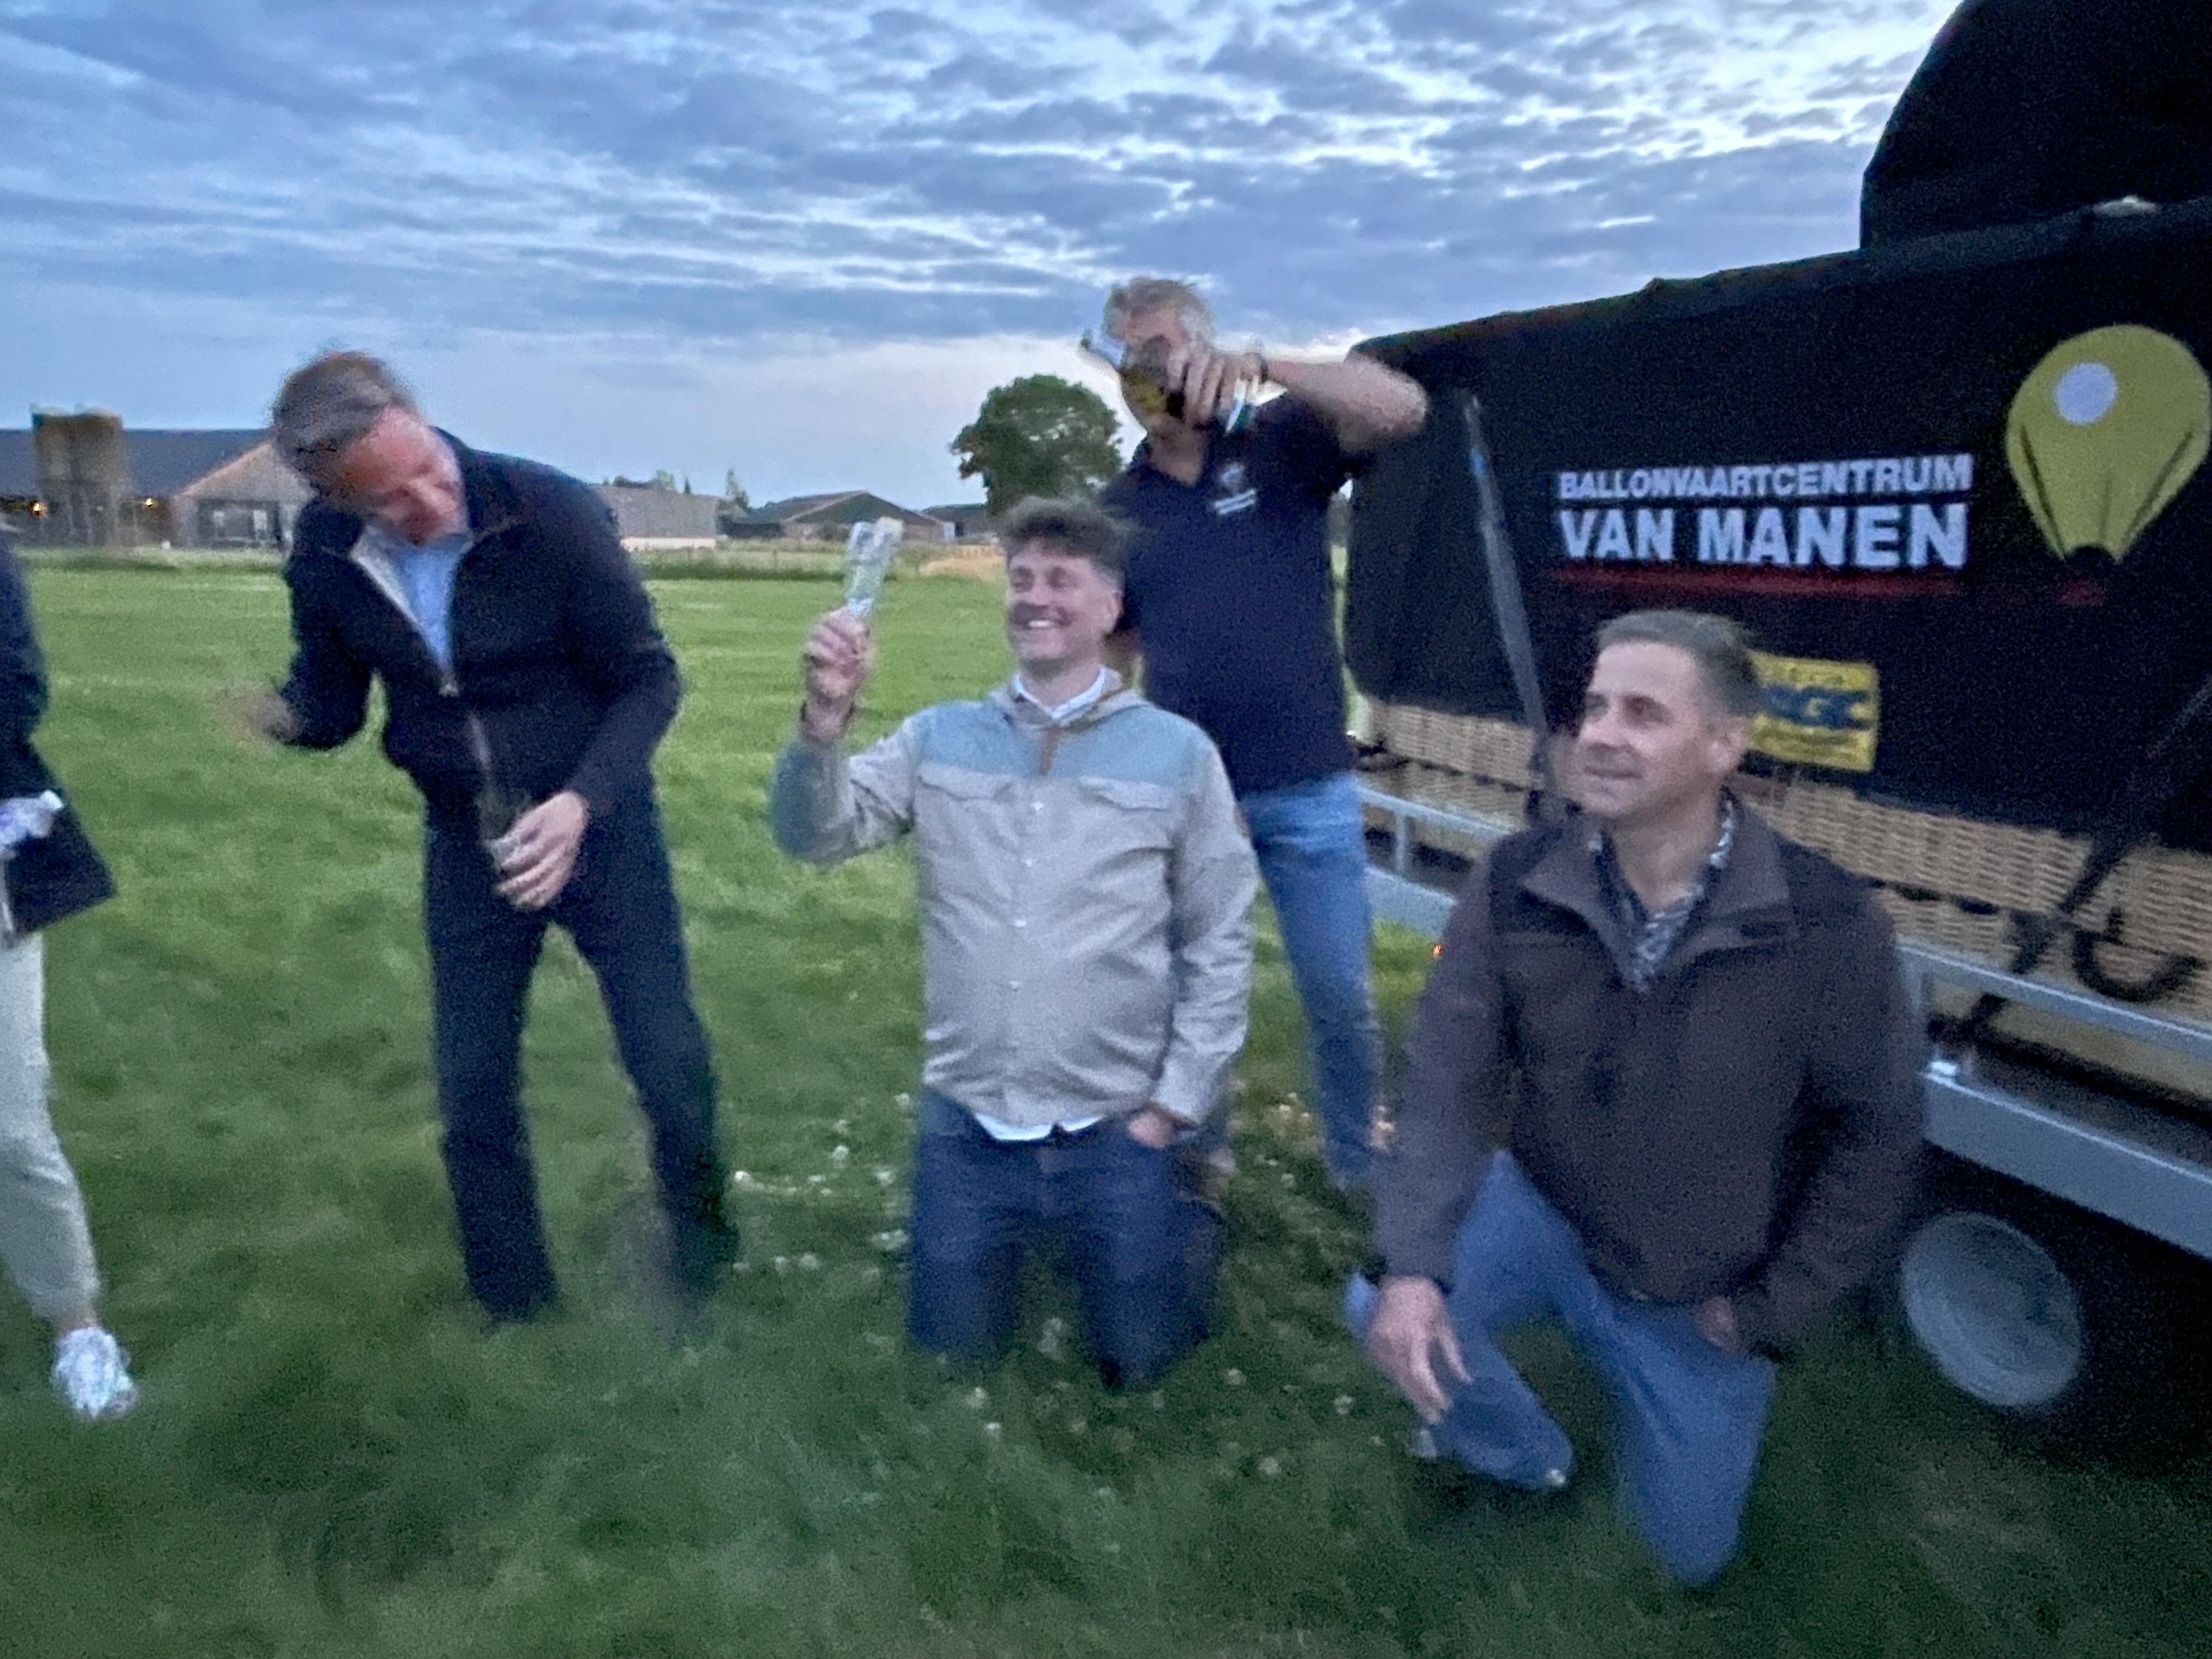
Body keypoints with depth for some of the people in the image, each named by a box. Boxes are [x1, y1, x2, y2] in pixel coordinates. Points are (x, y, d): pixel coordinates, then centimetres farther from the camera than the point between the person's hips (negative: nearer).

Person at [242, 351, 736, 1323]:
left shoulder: (551, 513, -22)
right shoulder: (324, 554, -10)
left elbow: (648, 679, -16)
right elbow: (332, 703, 2)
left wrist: (581, 803, -31)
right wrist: (285, 716, -23)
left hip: (598, 823, -3)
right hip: (464, 843, 3)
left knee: (672, 1071, 0)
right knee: (472, 1088, 9)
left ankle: (705, 1269, 28)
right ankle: (513, 1306, 31)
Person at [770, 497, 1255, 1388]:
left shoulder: (1178, 752, -5)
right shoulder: (941, 738, 2)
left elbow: (1220, 942, -2)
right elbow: (817, 836, -9)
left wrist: (1176, 1105, -4)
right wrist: (825, 717, -28)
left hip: (1114, 1126, -2)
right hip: (967, 1122, 2)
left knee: (1139, 1359, 10)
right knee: (955, 1349, 15)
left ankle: (1176, 1199, 37)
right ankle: (1032, 1230, 42)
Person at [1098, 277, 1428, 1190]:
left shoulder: (1280, 442, -3)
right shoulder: (1121, 507, 6)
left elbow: (1401, 408, -20)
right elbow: (1114, 646, 13)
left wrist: (1263, 365, -31)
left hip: (1308, 790, -2)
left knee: (1340, 999, 9)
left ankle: (1360, 1167, 32)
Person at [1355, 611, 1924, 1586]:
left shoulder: (1824, 921, -22)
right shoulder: (1516, 885, -18)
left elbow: (1873, 1131, -11)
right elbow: (1450, 1081, -17)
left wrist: (1773, 1311, -8)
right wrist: (1411, 1265, -29)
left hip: (1698, 1296, 0)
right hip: (1544, 1214, 1)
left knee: (1688, 1555, 11)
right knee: (1392, 1310, -25)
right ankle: (1524, 1458, 10)